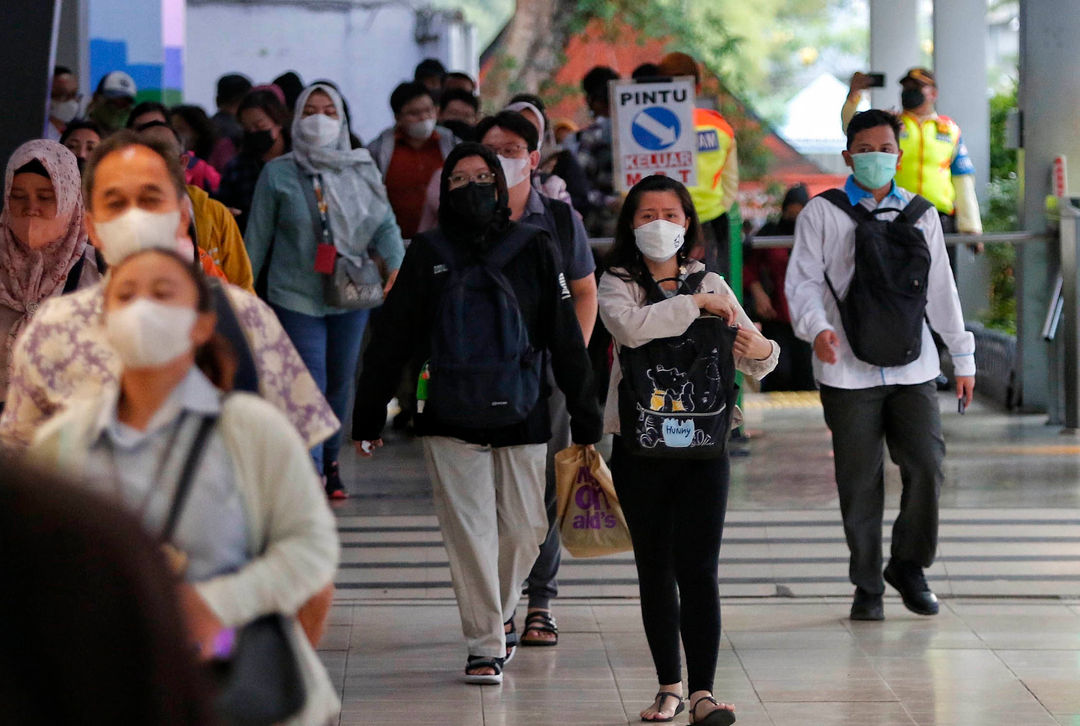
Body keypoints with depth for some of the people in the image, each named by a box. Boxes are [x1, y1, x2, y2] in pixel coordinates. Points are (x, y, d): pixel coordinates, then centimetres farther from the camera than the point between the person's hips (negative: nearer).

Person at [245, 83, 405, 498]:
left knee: (340, 382, 13)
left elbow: (384, 222, 5)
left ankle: (330, 461, 31)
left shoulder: (362, 169, 5)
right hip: (296, 297, -3)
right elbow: (258, 237, 4)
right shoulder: (278, 174, 0)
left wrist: (396, 261, -9)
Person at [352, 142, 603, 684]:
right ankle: (485, 645, 4)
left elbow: (565, 339, 4)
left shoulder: (534, 249, 4)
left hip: (521, 415, 1)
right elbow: (391, 339, 6)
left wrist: (585, 420, 3)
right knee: (470, 532, -4)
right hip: (449, 416, -1)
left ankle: (499, 612, 31)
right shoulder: (428, 253, 4)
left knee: (525, 529, 4)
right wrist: (368, 416, 5)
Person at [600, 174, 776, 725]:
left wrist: (761, 350, -15)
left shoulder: (710, 283, 9)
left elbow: (753, 362, 8)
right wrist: (695, 305, -15)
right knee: (655, 571, 8)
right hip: (639, 446, 0)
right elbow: (631, 327, -21)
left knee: (698, 570, -8)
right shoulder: (618, 284, 3)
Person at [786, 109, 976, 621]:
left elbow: (940, 289, 16)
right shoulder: (821, 214, 3)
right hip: (848, 372, -2)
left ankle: (908, 566, 16)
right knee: (859, 482, 2)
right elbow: (802, 280, -3)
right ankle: (867, 586, 15)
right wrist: (817, 327, -22)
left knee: (927, 468, -6)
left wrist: (962, 355, 16)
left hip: (913, 369, 2)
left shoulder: (921, 215, 12)